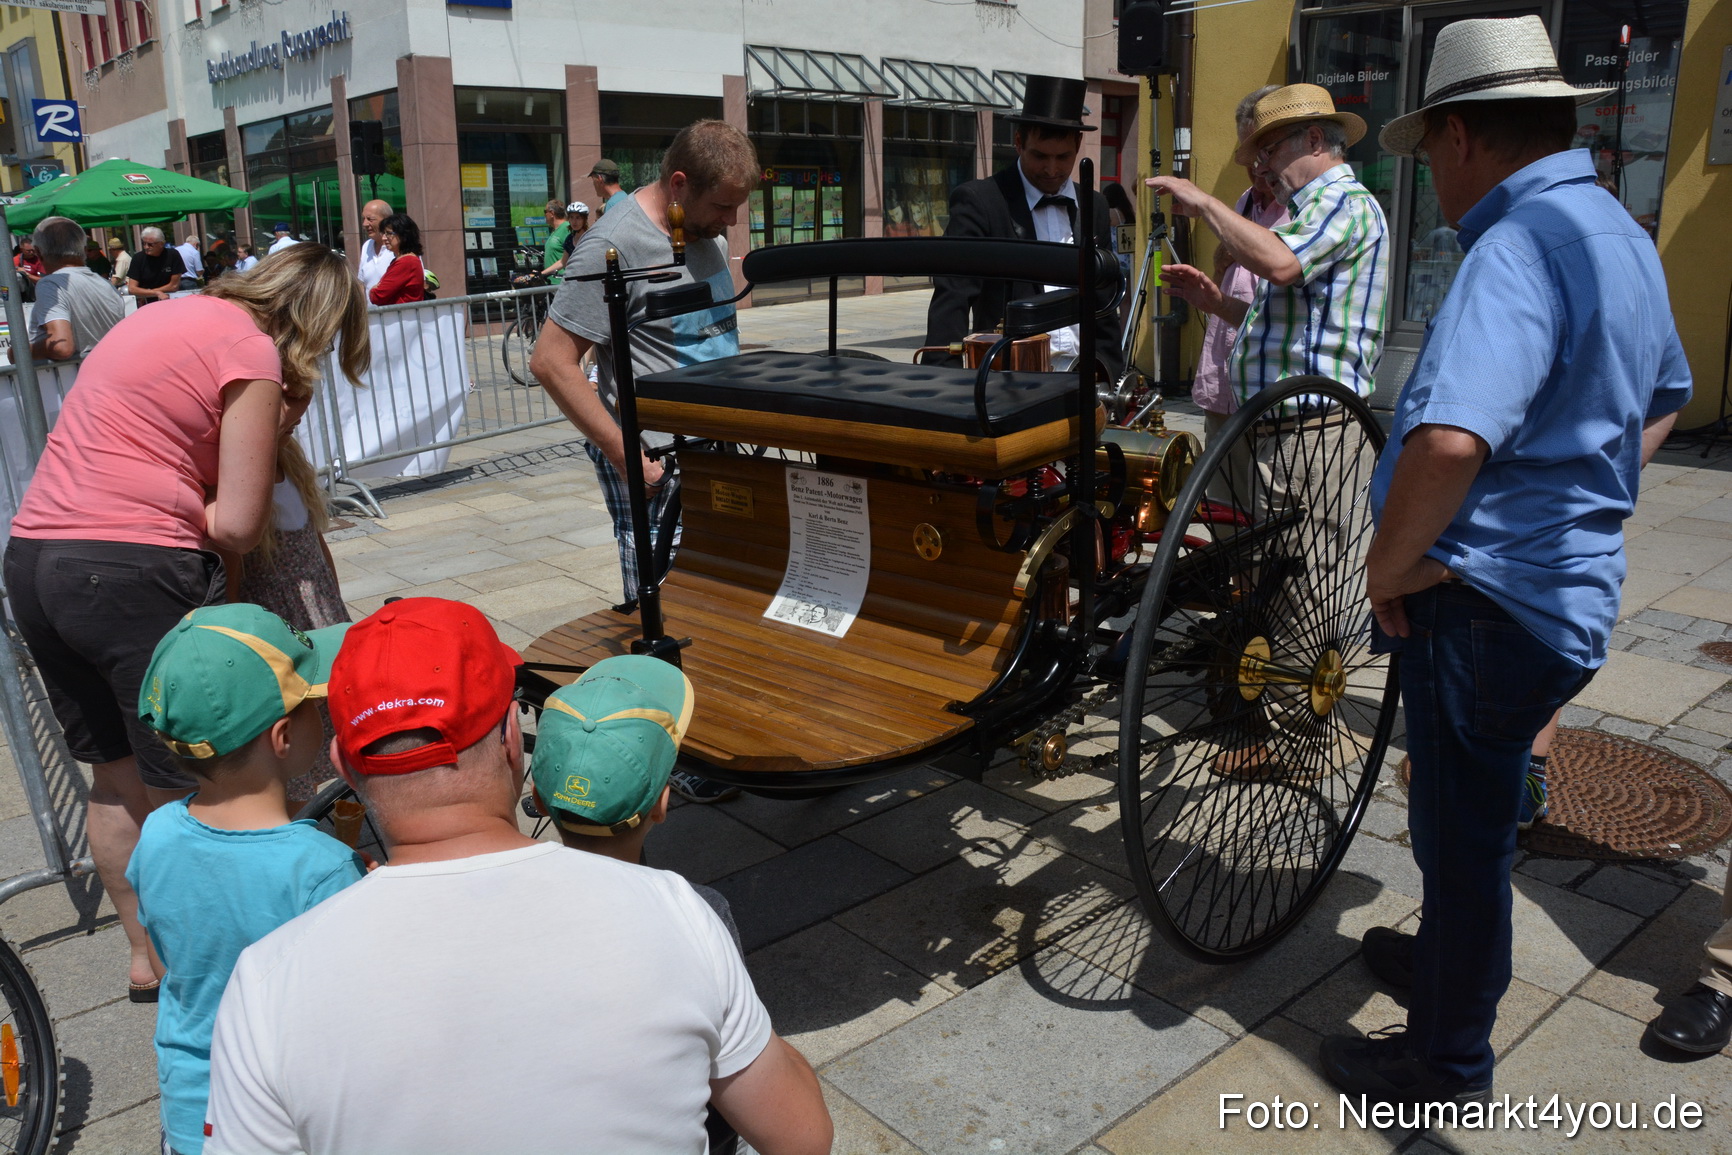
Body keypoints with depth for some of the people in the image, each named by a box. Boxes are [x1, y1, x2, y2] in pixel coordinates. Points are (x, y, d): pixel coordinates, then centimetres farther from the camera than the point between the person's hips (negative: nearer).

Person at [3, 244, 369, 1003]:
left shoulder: (172, 312, 18)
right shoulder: (252, 351, -9)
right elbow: (237, 527, -13)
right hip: (134, 575, -9)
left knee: (115, 776, 20)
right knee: (190, 792, 4)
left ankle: (147, 953, 35)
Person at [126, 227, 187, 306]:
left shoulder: (173, 255, -5)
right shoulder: (138, 258, -3)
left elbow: (174, 286, -4)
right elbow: (131, 289, -8)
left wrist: (146, 293, -5)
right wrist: (157, 293, -21)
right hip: (147, 304, -3)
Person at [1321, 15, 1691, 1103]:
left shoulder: (1516, 248, -24)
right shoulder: (1620, 233, 10)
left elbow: (1449, 440, -41)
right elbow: (1663, 398, 26)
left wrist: (1390, 565, -25)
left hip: (1490, 601, -9)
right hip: (1569, 582, 10)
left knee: (1463, 824, 7)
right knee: (1467, 811, 26)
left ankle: (1448, 1060, 26)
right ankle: (1449, 954, 48)